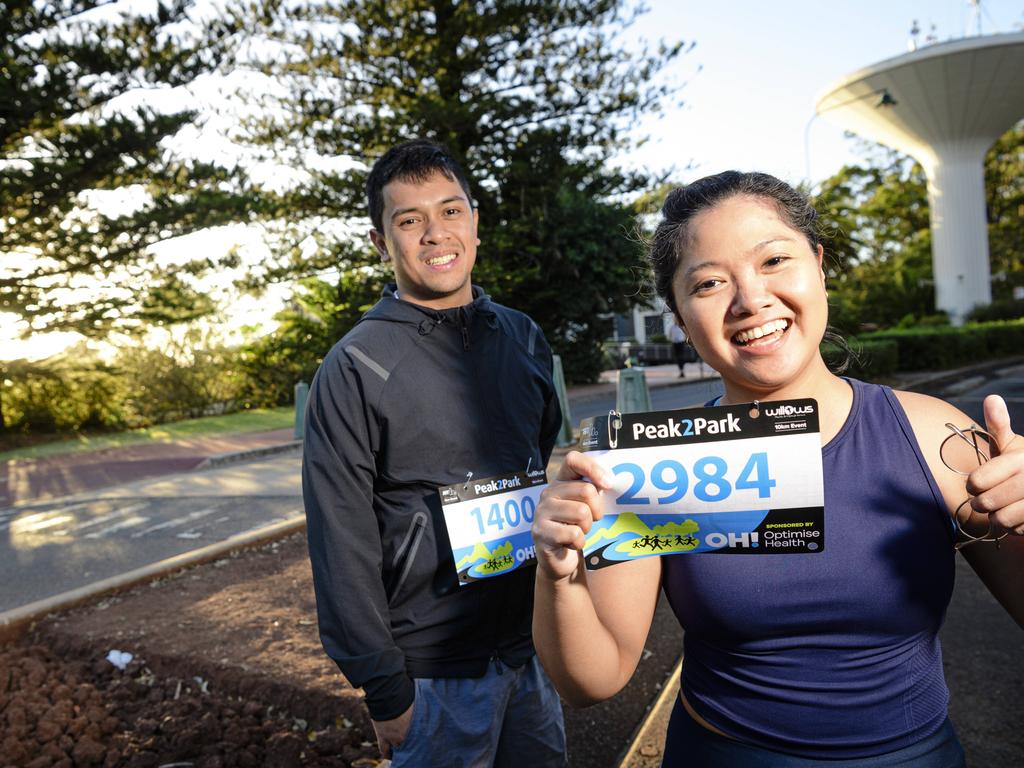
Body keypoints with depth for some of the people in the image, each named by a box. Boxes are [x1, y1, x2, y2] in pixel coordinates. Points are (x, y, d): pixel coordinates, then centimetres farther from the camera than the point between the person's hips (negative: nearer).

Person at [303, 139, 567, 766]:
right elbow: (342, 544, -12)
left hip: (534, 643, 5)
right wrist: (385, 690, -10)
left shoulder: (525, 338, 1)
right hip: (435, 667, -4)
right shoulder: (354, 368, -14)